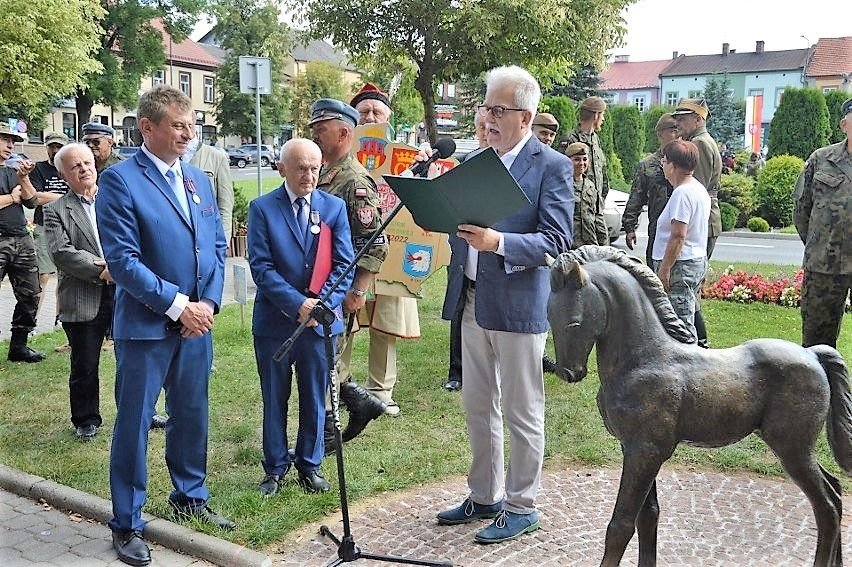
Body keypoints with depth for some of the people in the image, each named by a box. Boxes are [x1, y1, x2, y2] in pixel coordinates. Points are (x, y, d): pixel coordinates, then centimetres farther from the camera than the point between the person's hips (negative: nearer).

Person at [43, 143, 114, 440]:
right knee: (84, 366, 8)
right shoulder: (56, 210, 3)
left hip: (125, 293, 2)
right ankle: (86, 420, 26)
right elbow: (61, 252, -11)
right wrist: (100, 270, -19)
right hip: (83, 301, -1)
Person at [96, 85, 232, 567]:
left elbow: (218, 248, 11)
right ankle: (127, 524, 19)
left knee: (192, 416, 17)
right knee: (134, 424, 5)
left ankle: (191, 497, 36)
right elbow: (122, 259, -16)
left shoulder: (199, 180, 11)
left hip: (197, 322, 6)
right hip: (145, 326, -6)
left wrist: (208, 303, -3)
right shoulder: (121, 180, -9)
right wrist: (177, 305, -16)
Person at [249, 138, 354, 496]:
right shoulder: (262, 208, -3)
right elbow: (260, 265, -9)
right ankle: (275, 468, 26)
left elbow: (344, 264, -1)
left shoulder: (334, 207, 3)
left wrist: (324, 303, -16)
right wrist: (298, 303, -18)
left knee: (315, 399, 12)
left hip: (321, 319, 2)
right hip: (274, 320, -1)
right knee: (274, 399, 11)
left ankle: (310, 465, 28)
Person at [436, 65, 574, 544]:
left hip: (519, 305, -7)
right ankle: (484, 497, 32)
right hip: (472, 301, 7)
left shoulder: (552, 167, -8)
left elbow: (554, 243, -16)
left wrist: (497, 242, -29)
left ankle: (521, 508, 21)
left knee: (522, 412, 5)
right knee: (478, 406, 16)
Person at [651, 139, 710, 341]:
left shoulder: (682, 193, -17)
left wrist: (664, 268, -19)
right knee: (685, 322, 16)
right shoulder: (699, 189, 15)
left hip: (681, 264, -10)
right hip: (697, 261, 10)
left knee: (682, 323, -5)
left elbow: (678, 236, -22)